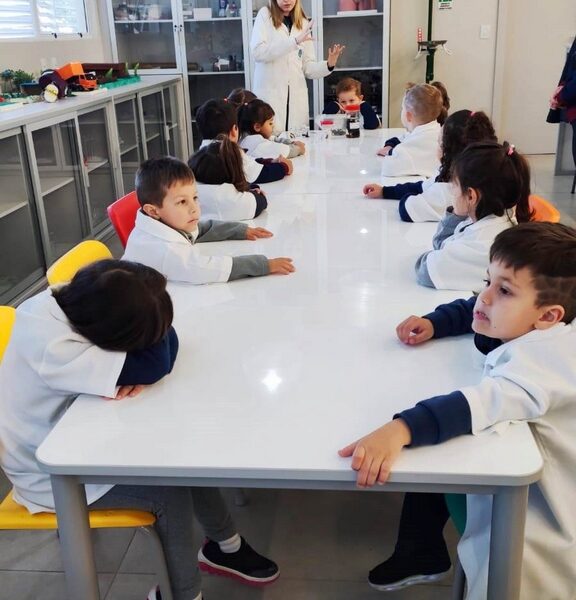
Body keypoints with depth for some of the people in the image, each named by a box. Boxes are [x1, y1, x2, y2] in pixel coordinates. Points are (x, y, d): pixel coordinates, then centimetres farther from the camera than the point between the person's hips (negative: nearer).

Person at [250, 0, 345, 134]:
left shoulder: (304, 23, 14)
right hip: (269, 94, -3)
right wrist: (295, 41, -19)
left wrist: (328, 65, -7)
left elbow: (307, 67, 12)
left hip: (296, 98, 3)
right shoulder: (265, 14, 4)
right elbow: (257, 51, -13)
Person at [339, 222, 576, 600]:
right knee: (429, 450, 12)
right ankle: (422, 552, 27)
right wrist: (433, 324, -4)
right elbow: (473, 311, 16)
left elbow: (493, 398, -49)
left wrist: (402, 429, -61)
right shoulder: (525, 325, -4)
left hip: (542, 512, -9)